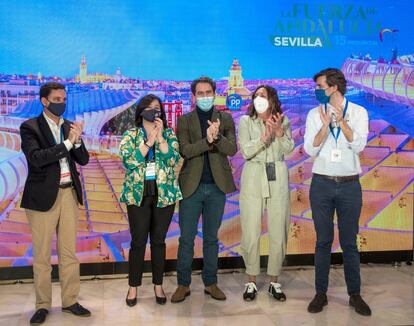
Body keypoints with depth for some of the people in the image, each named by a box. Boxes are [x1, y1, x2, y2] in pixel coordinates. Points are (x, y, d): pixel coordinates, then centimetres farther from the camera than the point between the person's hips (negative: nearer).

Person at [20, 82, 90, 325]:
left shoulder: (70, 126, 10)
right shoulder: (30, 127, -3)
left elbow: (84, 159, 7)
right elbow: (36, 158, -18)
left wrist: (77, 141, -12)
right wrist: (67, 143, -22)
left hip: (69, 194, 4)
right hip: (43, 196, -4)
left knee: (69, 253, 9)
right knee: (42, 255, 5)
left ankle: (70, 301, 20)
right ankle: (43, 305, 17)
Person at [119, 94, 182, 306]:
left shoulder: (169, 134, 6)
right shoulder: (130, 135, 3)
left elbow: (173, 159, -9)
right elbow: (127, 161, -13)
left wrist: (160, 138, -17)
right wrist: (149, 142, -18)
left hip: (164, 194, 1)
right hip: (138, 194, -1)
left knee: (159, 240, 8)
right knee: (138, 241, 2)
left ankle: (158, 286, 22)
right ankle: (133, 287, 17)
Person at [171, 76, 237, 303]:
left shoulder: (225, 119, 7)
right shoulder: (184, 120, 4)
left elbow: (232, 149, -6)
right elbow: (185, 150, -10)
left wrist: (217, 137, -24)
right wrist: (207, 140, -24)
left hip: (217, 186, 1)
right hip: (192, 186, -1)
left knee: (211, 238, 11)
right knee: (186, 239, 3)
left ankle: (211, 283, 22)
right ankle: (183, 284, 16)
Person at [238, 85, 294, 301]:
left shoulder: (283, 120, 7)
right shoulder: (246, 121, 2)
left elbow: (289, 150, -3)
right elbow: (245, 151, -9)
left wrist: (279, 132, -18)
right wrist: (264, 137, -22)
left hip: (277, 178, 2)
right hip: (253, 178, -1)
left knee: (278, 233, 4)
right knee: (251, 234, -1)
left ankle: (274, 282, 18)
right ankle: (251, 282, 15)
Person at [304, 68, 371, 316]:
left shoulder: (358, 112, 1)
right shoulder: (315, 114, 3)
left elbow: (359, 145, -10)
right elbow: (310, 149, -5)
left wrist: (342, 121, -21)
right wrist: (325, 126, -19)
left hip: (350, 185, -1)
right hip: (322, 184, 1)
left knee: (349, 242, 7)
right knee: (323, 241, 8)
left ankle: (355, 294, 20)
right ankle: (321, 293, 18)